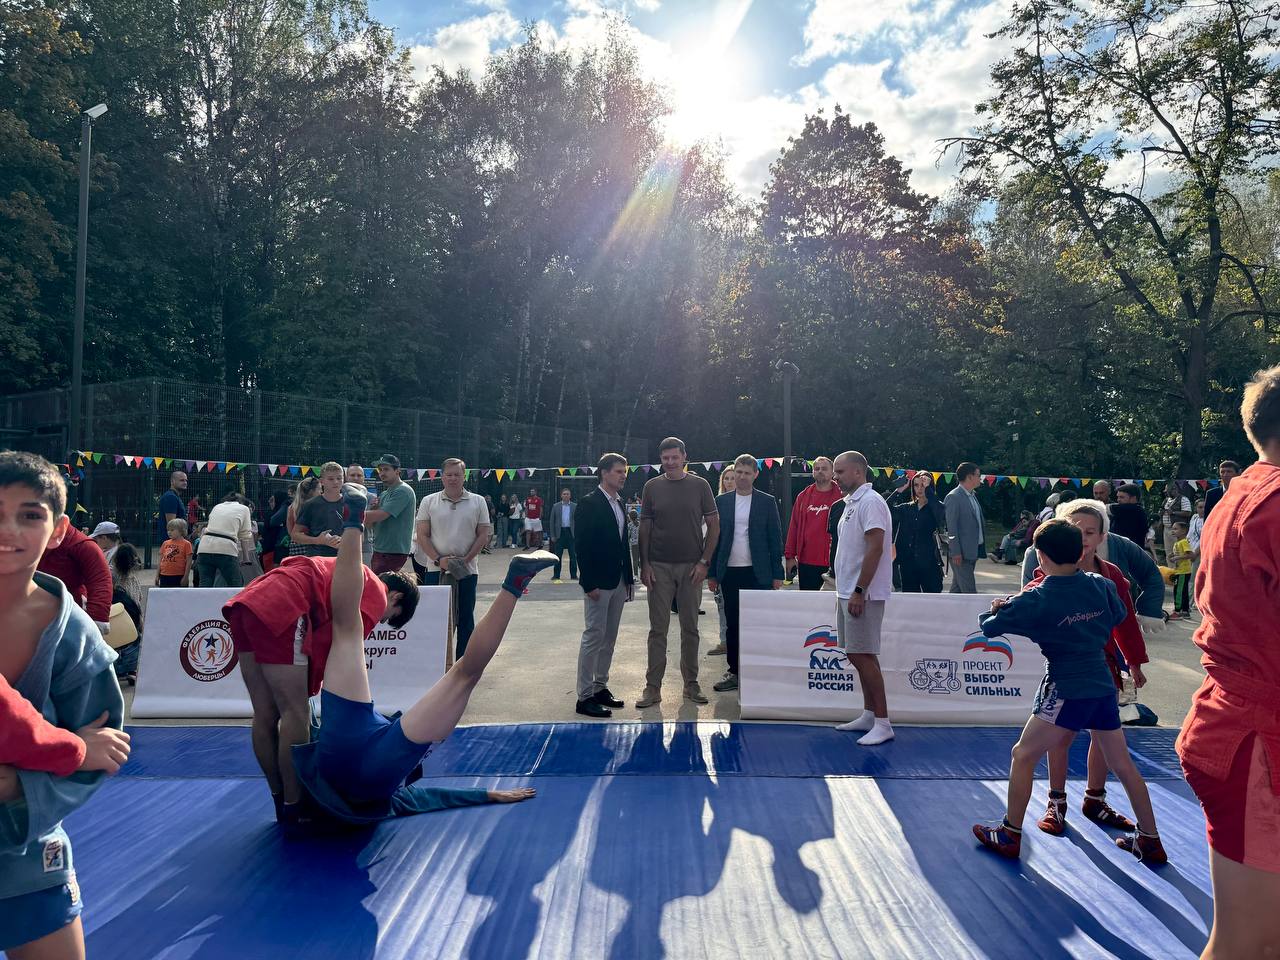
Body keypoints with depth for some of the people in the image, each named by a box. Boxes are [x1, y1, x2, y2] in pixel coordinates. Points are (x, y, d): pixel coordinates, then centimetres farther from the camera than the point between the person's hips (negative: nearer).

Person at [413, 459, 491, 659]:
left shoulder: (477, 502, 4)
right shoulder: (429, 502, 4)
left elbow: (483, 535, 2)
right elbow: (422, 535, 1)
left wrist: (466, 559, -10)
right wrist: (439, 559, -12)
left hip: (467, 570, 0)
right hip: (435, 569, 0)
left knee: (465, 618, 5)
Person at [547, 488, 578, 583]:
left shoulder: (575, 506, 3)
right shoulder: (555, 506, 4)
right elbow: (551, 521, 5)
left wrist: (577, 534, -5)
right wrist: (552, 535, -1)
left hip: (571, 532, 0)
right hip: (559, 533, 0)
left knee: (573, 555, 4)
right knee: (557, 555, 4)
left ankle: (573, 575, 12)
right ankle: (556, 575, 12)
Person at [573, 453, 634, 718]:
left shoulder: (619, 503, 12)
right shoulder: (589, 503, -10)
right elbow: (582, 545, -14)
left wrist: (629, 578, 12)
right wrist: (589, 584, -17)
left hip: (618, 581, 8)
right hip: (598, 582, -8)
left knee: (609, 638, 13)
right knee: (594, 637, -4)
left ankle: (600, 687, 23)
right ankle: (585, 696, 3)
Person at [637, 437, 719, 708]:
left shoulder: (699, 485, 1)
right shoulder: (652, 487, 3)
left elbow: (714, 524, 2)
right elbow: (644, 528, 5)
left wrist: (704, 562, -5)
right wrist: (644, 564, -2)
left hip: (691, 567, 0)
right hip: (659, 567, 0)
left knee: (690, 628, 9)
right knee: (658, 629, 4)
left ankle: (690, 684, 20)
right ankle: (653, 687, 10)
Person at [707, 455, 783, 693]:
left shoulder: (767, 502, 2)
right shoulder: (721, 501, 7)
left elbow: (775, 539, 2)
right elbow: (714, 538, 8)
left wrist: (777, 575, -3)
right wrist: (712, 573, 4)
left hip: (758, 573, -2)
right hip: (730, 573, 2)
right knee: (732, 624, 7)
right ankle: (734, 672, 16)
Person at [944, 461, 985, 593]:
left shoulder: (972, 496, 15)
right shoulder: (953, 497, -13)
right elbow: (951, 527, -16)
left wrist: (981, 548, 16)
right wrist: (956, 552, -19)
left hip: (973, 551, 9)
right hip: (961, 552, -9)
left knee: (957, 589, 14)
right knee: (969, 590, -8)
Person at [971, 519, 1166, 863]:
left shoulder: (1034, 600, -13)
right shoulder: (1102, 585, 1)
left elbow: (990, 626, -3)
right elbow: (1118, 617, 20)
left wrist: (994, 611, 18)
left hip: (1067, 692, -6)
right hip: (1104, 687, 6)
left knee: (1023, 755, 5)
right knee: (1122, 763, 20)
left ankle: (1010, 835, 12)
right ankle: (1150, 841, 32)